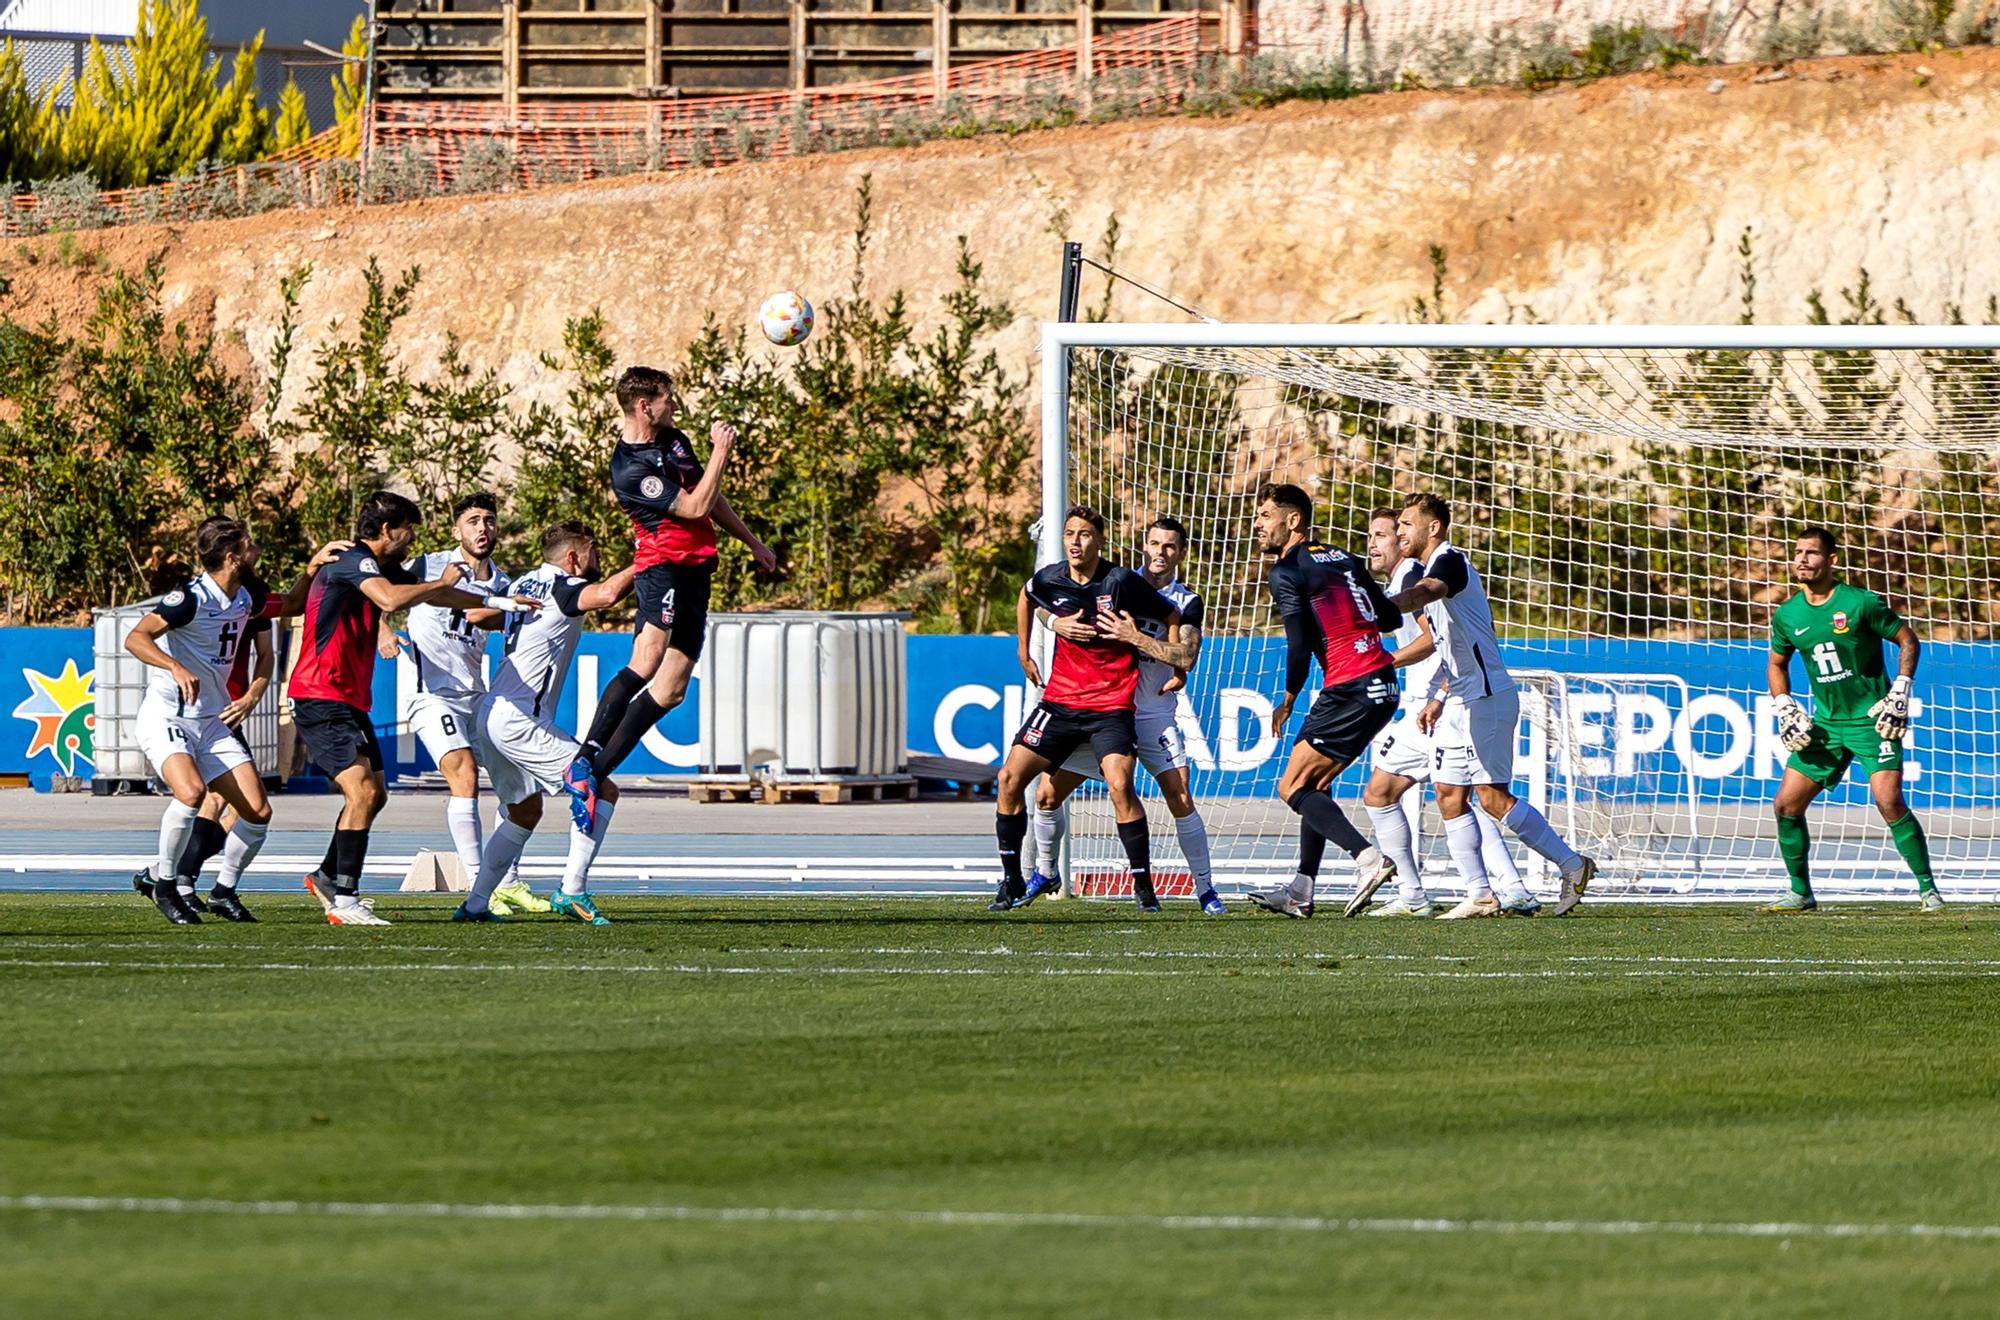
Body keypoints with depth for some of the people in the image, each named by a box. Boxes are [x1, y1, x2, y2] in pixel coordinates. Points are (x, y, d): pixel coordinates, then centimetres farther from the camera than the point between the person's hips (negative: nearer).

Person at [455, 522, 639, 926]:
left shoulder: (525, 584, 16)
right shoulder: (562, 588, -9)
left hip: (491, 714, 9)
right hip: (519, 721, -9)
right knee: (603, 790, -8)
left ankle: (476, 903, 22)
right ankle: (572, 891, -12)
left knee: (524, 813, 23)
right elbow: (607, 594, -30)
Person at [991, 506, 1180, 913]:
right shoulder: (1049, 581, -1)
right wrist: (1024, 653, 25)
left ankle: (1144, 887, -13)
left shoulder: (1122, 582, -11)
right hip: (1060, 701, 4)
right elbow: (1026, 598, 25)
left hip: (1111, 707, -4)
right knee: (1010, 776, -5)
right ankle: (1012, 883, 7)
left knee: (1119, 784, -24)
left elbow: (1171, 616, 3)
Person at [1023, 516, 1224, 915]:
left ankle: (1205, 887, -2)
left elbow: (1185, 657, -17)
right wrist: (1058, 623, -17)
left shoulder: (1186, 602, -1)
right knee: (1048, 794, 1)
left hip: (1153, 714, -2)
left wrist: (1135, 637, -25)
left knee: (1181, 800, -15)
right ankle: (1044, 873, 24)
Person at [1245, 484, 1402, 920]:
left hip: (1349, 688, -9)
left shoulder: (1287, 571, -7)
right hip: (1382, 683, 9)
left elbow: (1299, 648, -13)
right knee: (1315, 781, 20)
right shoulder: (1342, 559, 17)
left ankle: (1366, 856, -22)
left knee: (1293, 788, -5)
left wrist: (1287, 702, 1)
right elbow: (1391, 619, 16)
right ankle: (1302, 891, 20)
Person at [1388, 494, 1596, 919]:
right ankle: (1480, 895, 4)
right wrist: (1438, 699, 21)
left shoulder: (1450, 561, -13)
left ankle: (1572, 864, -4)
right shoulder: (1434, 568, 19)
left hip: (1486, 698, -10)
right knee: (1449, 793, 4)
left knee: (1492, 796, -12)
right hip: (1460, 703, 10)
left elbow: (1423, 593, -38)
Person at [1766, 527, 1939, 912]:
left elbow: (1909, 641, -2)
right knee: (1786, 805, -1)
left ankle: (1927, 889, -7)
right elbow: (1777, 664, 19)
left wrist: (1900, 694, -10)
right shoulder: (1787, 616, 3)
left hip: (1872, 718, -5)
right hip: (1825, 723, 5)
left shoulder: (1861, 603, -12)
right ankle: (1801, 892, 14)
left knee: (1889, 801, -18)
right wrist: (1785, 709, 5)